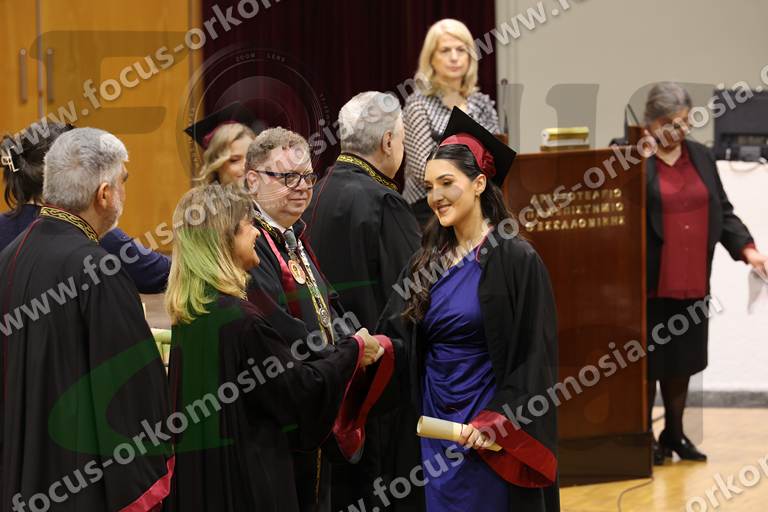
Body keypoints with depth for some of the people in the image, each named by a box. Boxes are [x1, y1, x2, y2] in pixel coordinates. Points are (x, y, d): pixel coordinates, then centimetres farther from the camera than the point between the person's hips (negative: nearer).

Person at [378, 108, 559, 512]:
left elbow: (533, 358, -12)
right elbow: (401, 339, 7)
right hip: (434, 423, 6)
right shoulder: (428, 262, 9)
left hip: (491, 435, -6)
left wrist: (497, 421, -19)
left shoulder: (516, 260, -10)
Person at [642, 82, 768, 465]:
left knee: (682, 361, 12)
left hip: (692, 284, 6)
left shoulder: (701, 157, 13)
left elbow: (722, 212, 16)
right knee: (649, 361, 0)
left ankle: (674, 433, 24)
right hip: (650, 283, -5)